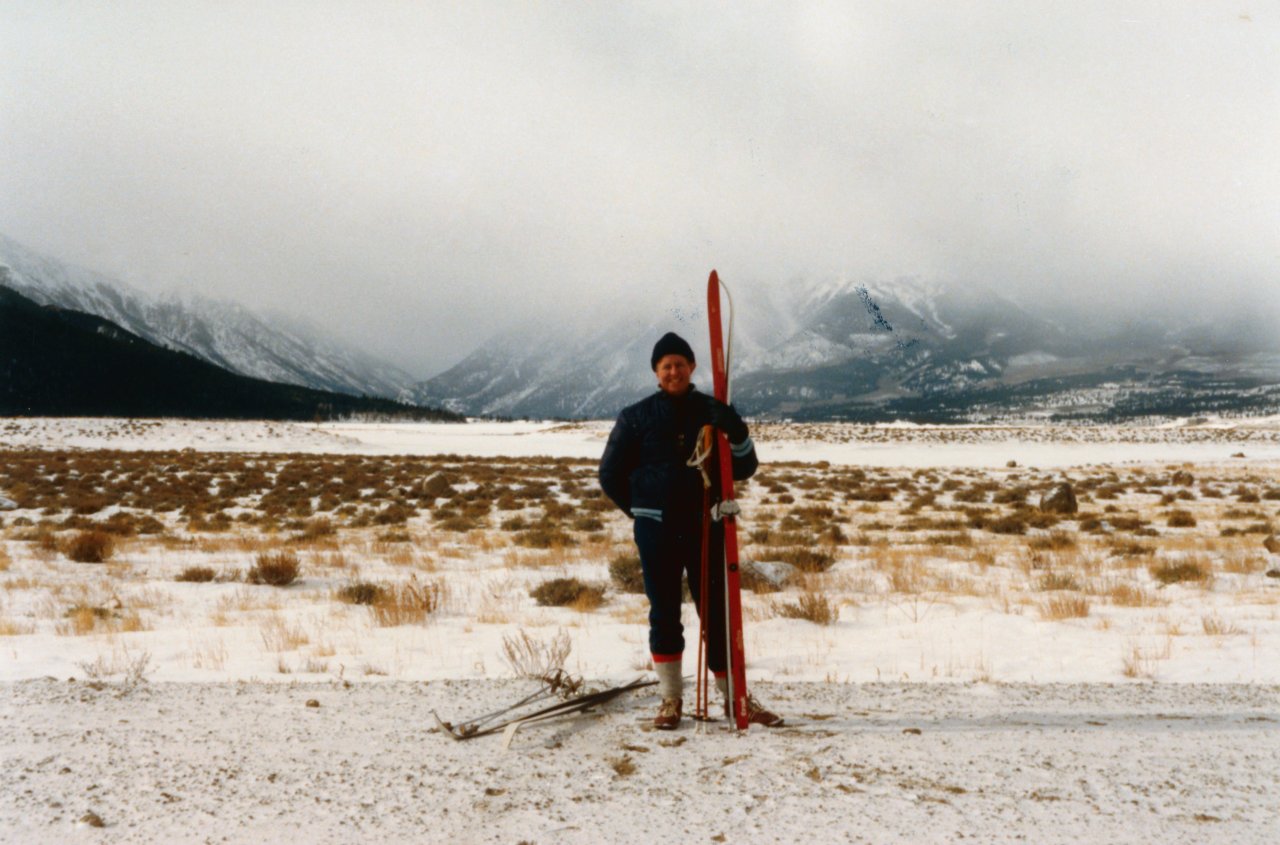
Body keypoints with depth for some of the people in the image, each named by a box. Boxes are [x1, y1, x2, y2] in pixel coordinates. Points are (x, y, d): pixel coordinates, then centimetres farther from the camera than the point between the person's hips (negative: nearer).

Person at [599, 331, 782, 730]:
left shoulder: (714, 412, 5)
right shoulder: (636, 417, 2)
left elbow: (745, 469, 4)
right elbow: (611, 474, 10)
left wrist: (737, 434, -14)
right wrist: (641, 510, 7)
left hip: (706, 527, 1)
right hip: (657, 532, -1)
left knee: (718, 613, 4)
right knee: (664, 615, 5)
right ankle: (671, 699, 16)